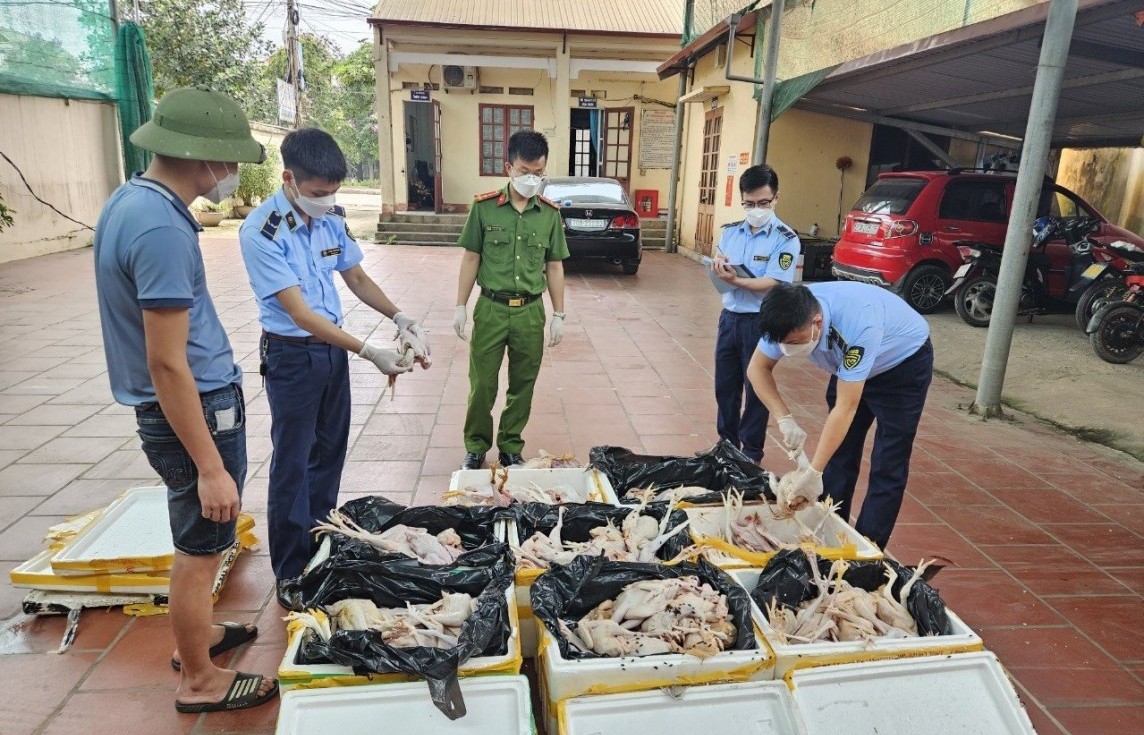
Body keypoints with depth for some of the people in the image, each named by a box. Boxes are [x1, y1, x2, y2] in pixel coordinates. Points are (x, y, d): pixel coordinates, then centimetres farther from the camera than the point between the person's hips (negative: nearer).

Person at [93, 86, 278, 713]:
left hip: (173, 408, 10)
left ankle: (195, 634, 44)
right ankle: (198, 680, 25)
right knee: (200, 550, 7)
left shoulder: (131, 198, 6)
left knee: (196, 544, 24)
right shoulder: (162, 230, -25)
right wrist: (211, 466, -22)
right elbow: (166, 364, -26)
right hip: (197, 411, -10)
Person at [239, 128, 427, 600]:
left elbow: (357, 279, 9)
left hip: (334, 347, 7)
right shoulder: (261, 232, -22)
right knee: (293, 466, 4)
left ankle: (322, 547, 35)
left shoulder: (332, 218, -1)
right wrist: (371, 353, -29)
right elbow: (301, 314, -25)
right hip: (291, 355, -7)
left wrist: (400, 318, -8)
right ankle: (291, 575, 19)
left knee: (330, 453, 17)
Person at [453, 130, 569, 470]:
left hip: (531, 312, 2)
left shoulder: (550, 214, 2)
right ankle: (476, 447, 25)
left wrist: (558, 315, 6)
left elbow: (554, 267, 7)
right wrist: (461, 306, 0)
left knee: (522, 386, 11)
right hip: (490, 309, -1)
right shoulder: (484, 207, -3)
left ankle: (511, 448, 28)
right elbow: (471, 258, 2)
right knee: (482, 384, 5)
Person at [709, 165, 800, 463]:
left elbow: (770, 284, -19)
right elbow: (720, 275, 6)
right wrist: (718, 266, -16)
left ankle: (751, 454, 19)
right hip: (729, 317, 5)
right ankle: (727, 444, 30)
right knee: (725, 386, 13)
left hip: (760, 322, -5)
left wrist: (734, 280, -31)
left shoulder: (786, 239, -10)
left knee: (756, 389, 6)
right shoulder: (730, 231, 6)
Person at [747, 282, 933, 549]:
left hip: (905, 361, -5)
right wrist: (784, 419, -24)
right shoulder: (790, 317, -26)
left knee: (887, 466, -7)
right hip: (850, 363, 6)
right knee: (838, 451, 8)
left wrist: (814, 473, -38)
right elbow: (758, 368, -11)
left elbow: (846, 408, -40)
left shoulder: (858, 325, -43)